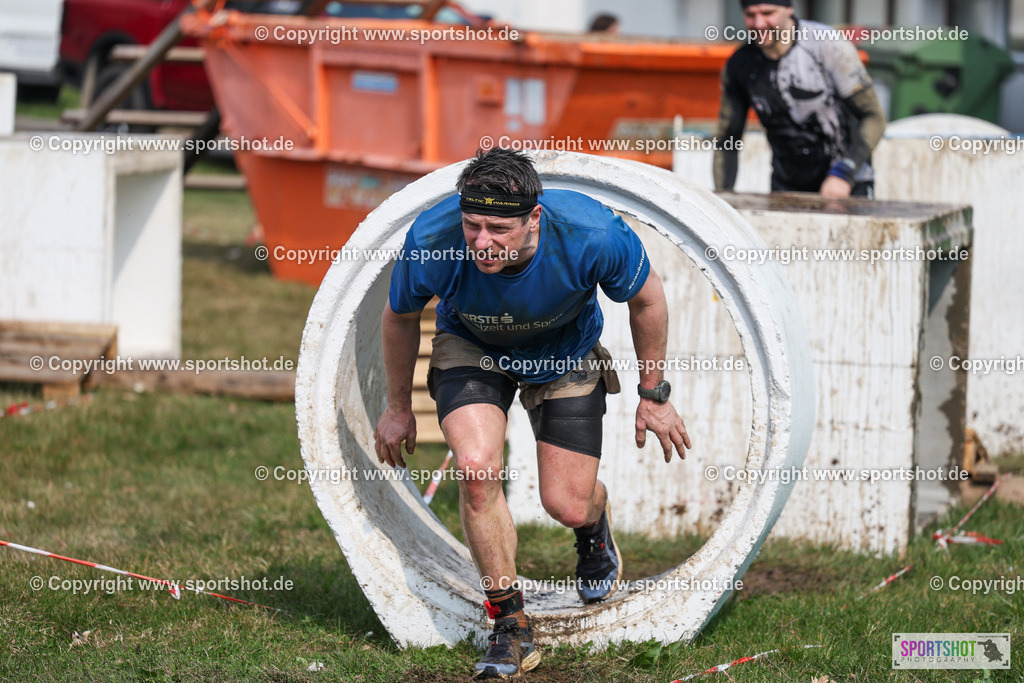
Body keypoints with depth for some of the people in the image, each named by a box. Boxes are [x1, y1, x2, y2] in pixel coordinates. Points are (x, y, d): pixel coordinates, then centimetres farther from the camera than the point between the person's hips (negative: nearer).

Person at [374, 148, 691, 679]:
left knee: (568, 507, -4)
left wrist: (654, 396, -3)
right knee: (476, 467, -25)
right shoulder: (430, 241, -34)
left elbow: (646, 300, -14)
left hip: (565, 353, 0)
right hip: (471, 348, 0)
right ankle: (510, 623, -6)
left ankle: (595, 526, 38)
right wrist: (399, 407, 4)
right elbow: (400, 317, -9)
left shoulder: (592, 234, -38)